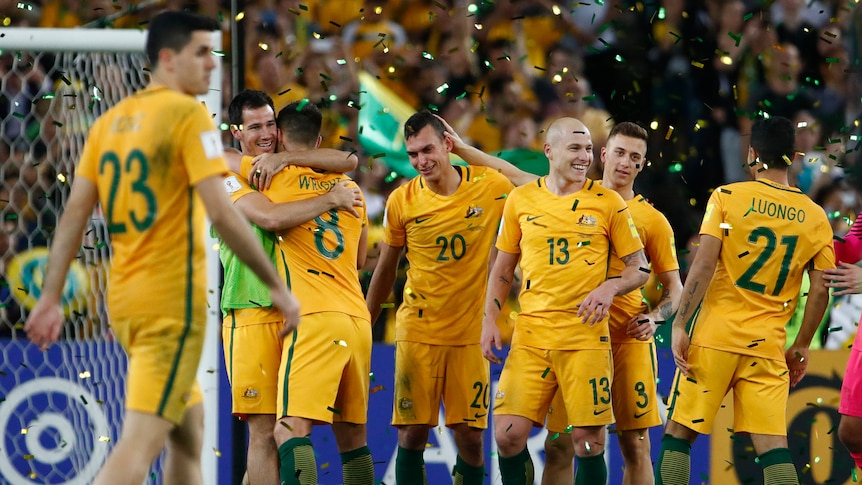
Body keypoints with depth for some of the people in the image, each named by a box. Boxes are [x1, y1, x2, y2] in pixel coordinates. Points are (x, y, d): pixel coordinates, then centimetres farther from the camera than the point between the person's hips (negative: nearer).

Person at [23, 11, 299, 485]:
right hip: (173, 302, -8)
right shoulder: (188, 114, -10)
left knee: (189, 429, 21)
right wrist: (277, 286, -10)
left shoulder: (109, 121, 11)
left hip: (123, 299, 8)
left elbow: (74, 213, 8)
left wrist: (51, 297, 10)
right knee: (141, 441, -14)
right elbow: (221, 214, -16)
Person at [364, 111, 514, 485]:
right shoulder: (402, 200, -3)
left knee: (471, 438, 0)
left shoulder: (492, 187, -6)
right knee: (412, 433, -1)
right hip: (417, 329, 0)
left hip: (471, 331, 0)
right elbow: (385, 269, 8)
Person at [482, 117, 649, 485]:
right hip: (531, 335, 2)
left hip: (586, 337, -2)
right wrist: (489, 320, 6)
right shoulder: (521, 200, 7)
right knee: (508, 435, -6)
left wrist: (610, 287, -14)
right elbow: (503, 267, 16)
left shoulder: (608, 203, 2)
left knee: (588, 439, -3)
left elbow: (640, 268, 6)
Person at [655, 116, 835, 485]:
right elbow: (820, 291, 4)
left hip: (714, 335, -2)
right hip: (767, 344, 2)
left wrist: (680, 325, -8)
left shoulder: (728, 197, -2)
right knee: (772, 443, 0)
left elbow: (704, 265, -10)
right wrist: (801, 347, 15)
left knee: (679, 432, 5)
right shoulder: (815, 217, 6)